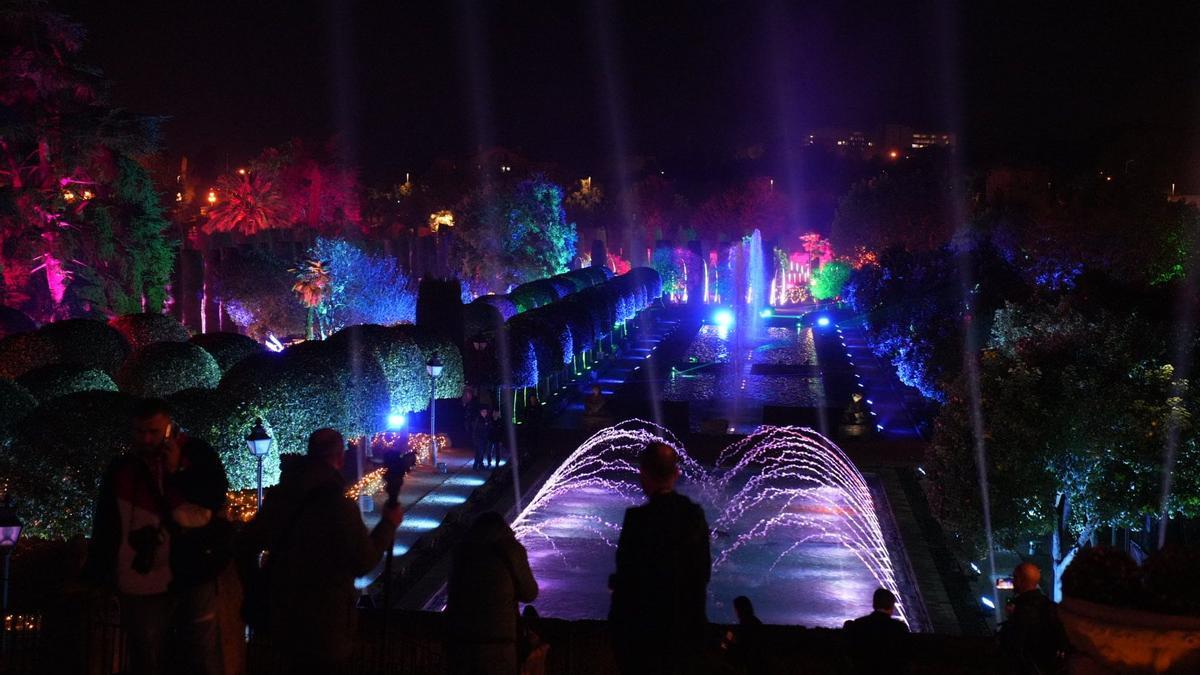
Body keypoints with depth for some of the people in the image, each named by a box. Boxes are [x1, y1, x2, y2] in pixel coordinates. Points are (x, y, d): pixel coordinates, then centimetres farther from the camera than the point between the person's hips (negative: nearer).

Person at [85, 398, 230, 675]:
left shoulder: (196, 454, -2)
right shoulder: (120, 469, 3)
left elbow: (216, 497, -9)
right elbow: (104, 527, 7)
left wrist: (178, 472, -16)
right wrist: (98, 578, 6)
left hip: (193, 578, -1)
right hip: (142, 584, 2)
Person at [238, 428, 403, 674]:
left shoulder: (279, 495, -4)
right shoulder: (340, 506, -25)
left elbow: (248, 544, 5)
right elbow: (364, 562, -16)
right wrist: (389, 524, -3)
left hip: (283, 612, 6)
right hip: (325, 622, -6)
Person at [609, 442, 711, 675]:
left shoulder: (639, 517, -19)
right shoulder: (695, 514, -1)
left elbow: (627, 574, -18)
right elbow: (704, 572, 5)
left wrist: (614, 582, 3)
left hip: (643, 625, -5)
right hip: (688, 624, 5)